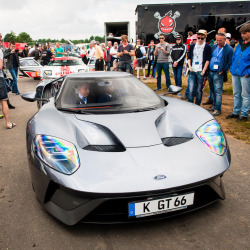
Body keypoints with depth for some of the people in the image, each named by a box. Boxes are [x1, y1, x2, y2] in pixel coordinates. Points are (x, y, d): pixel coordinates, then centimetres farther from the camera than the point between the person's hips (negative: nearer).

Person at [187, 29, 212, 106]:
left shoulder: (207, 47, 3)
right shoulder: (192, 46, 13)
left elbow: (208, 60, -1)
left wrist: (203, 71, -8)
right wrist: (189, 66, 0)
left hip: (200, 72, -2)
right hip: (192, 71, 3)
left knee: (199, 91, 4)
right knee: (191, 90, -2)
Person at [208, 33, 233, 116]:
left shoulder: (229, 49, -8)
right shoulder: (214, 46, 9)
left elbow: (230, 62, -8)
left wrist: (223, 71, -13)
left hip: (218, 74, -6)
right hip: (210, 72, 6)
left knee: (218, 91, -5)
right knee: (212, 90, 14)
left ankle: (217, 109, 0)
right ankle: (214, 105, 27)